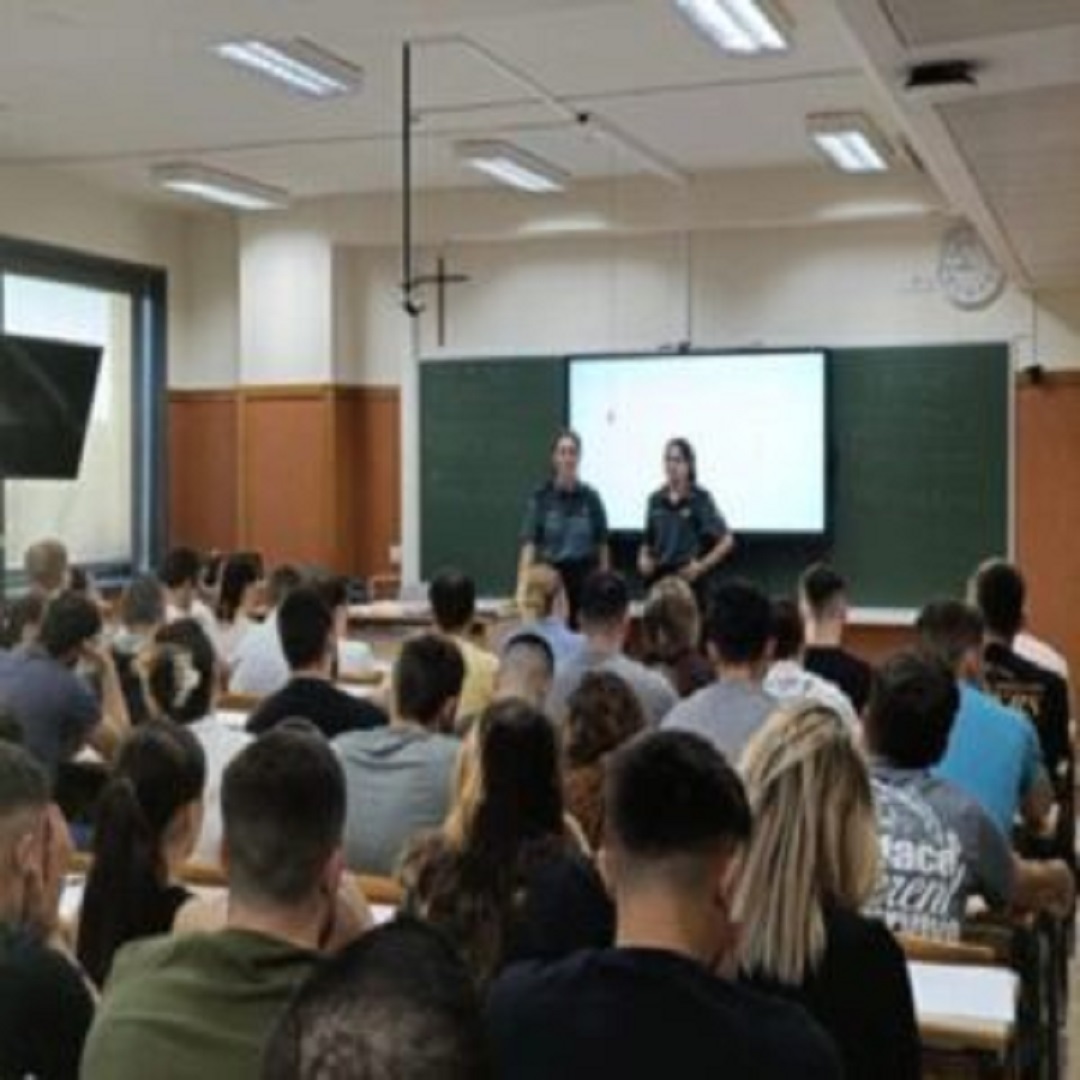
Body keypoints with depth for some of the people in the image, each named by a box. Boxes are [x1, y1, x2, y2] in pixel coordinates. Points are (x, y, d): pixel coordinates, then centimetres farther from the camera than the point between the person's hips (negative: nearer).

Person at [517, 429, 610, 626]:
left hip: (585, 578, 2)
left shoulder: (590, 497, 2)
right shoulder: (541, 497, -3)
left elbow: (602, 545, 7)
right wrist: (523, 585, -21)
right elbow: (529, 543, -10)